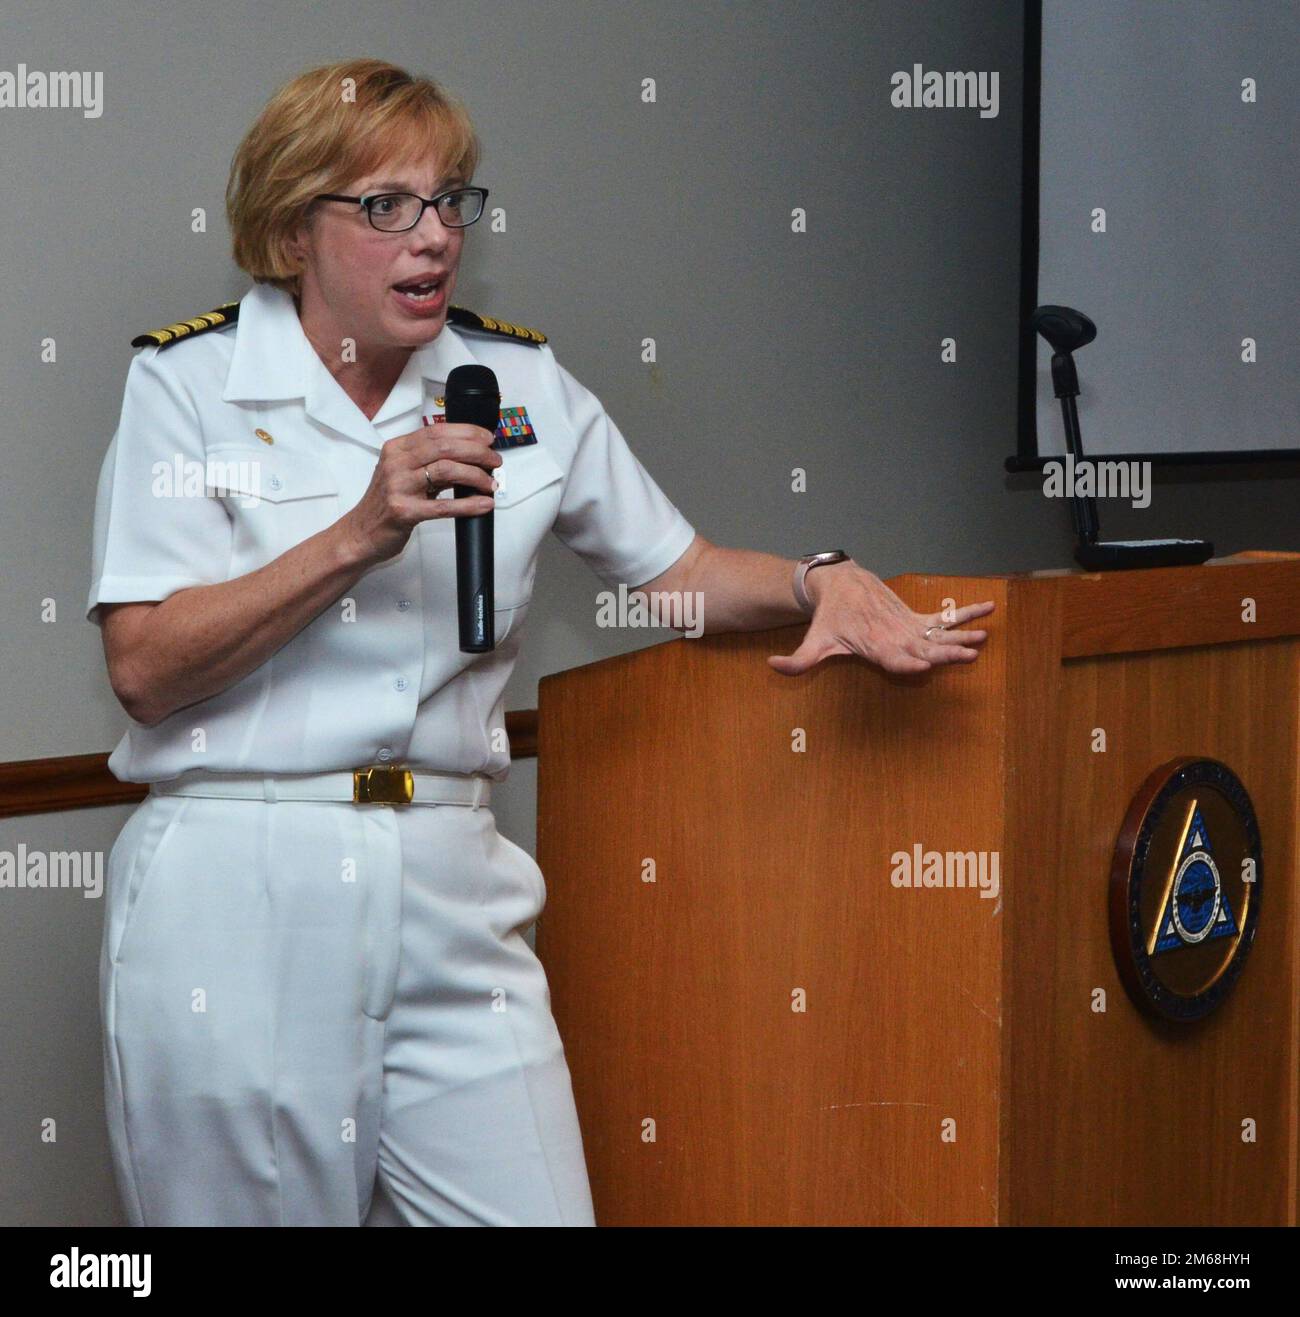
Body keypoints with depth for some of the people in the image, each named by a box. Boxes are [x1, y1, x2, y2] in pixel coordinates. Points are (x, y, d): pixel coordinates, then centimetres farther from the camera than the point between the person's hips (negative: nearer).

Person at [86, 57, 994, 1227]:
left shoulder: (523, 384, 10)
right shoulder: (189, 381, -1)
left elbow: (676, 569, 19)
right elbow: (146, 669, -10)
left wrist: (823, 581, -1)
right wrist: (360, 536, -16)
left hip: (451, 891, 3)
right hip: (236, 894, -3)